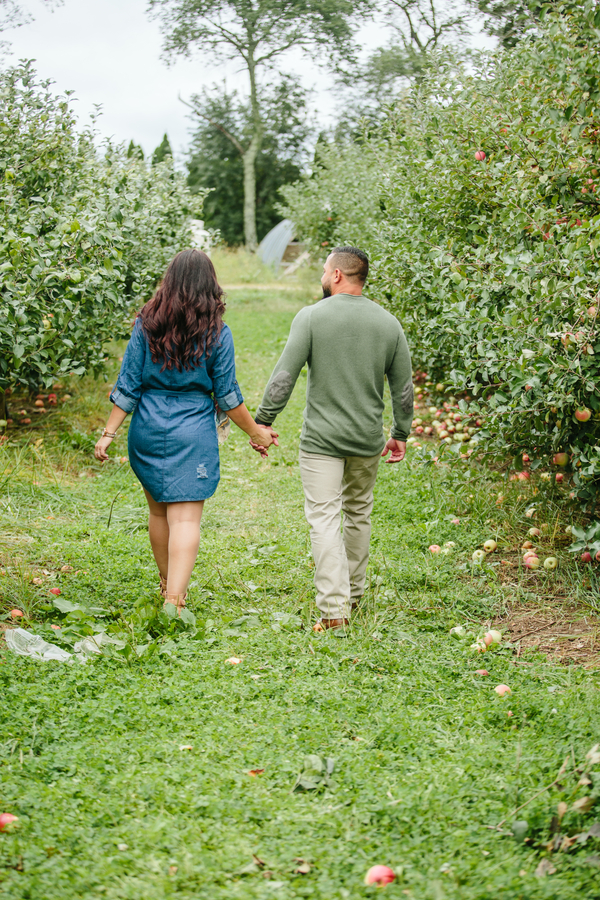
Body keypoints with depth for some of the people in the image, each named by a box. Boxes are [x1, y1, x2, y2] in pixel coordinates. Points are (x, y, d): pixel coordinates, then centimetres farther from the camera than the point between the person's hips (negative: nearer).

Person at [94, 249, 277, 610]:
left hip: (148, 430, 3)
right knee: (186, 517, -4)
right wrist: (255, 431, 9)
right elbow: (227, 395, -3)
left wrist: (109, 432, 2)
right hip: (194, 432, -3)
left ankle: (168, 586, 35)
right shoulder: (216, 333, -7)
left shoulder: (147, 325, -1)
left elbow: (128, 386, -2)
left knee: (159, 512, 18)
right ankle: (175, 600, -14)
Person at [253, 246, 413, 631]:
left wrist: (262, 420, -2)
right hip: (368, 440, 4)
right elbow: (403, 387, 8)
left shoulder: (312, 317, -8)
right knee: (359, 514, 19)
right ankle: (353, 595, 31)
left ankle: (333, 608, -9)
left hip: (321, 439, -4)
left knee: (325, 519, -3)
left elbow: (284, 377, -11)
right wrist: (401, 434, 20)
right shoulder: (389, 323, 4)